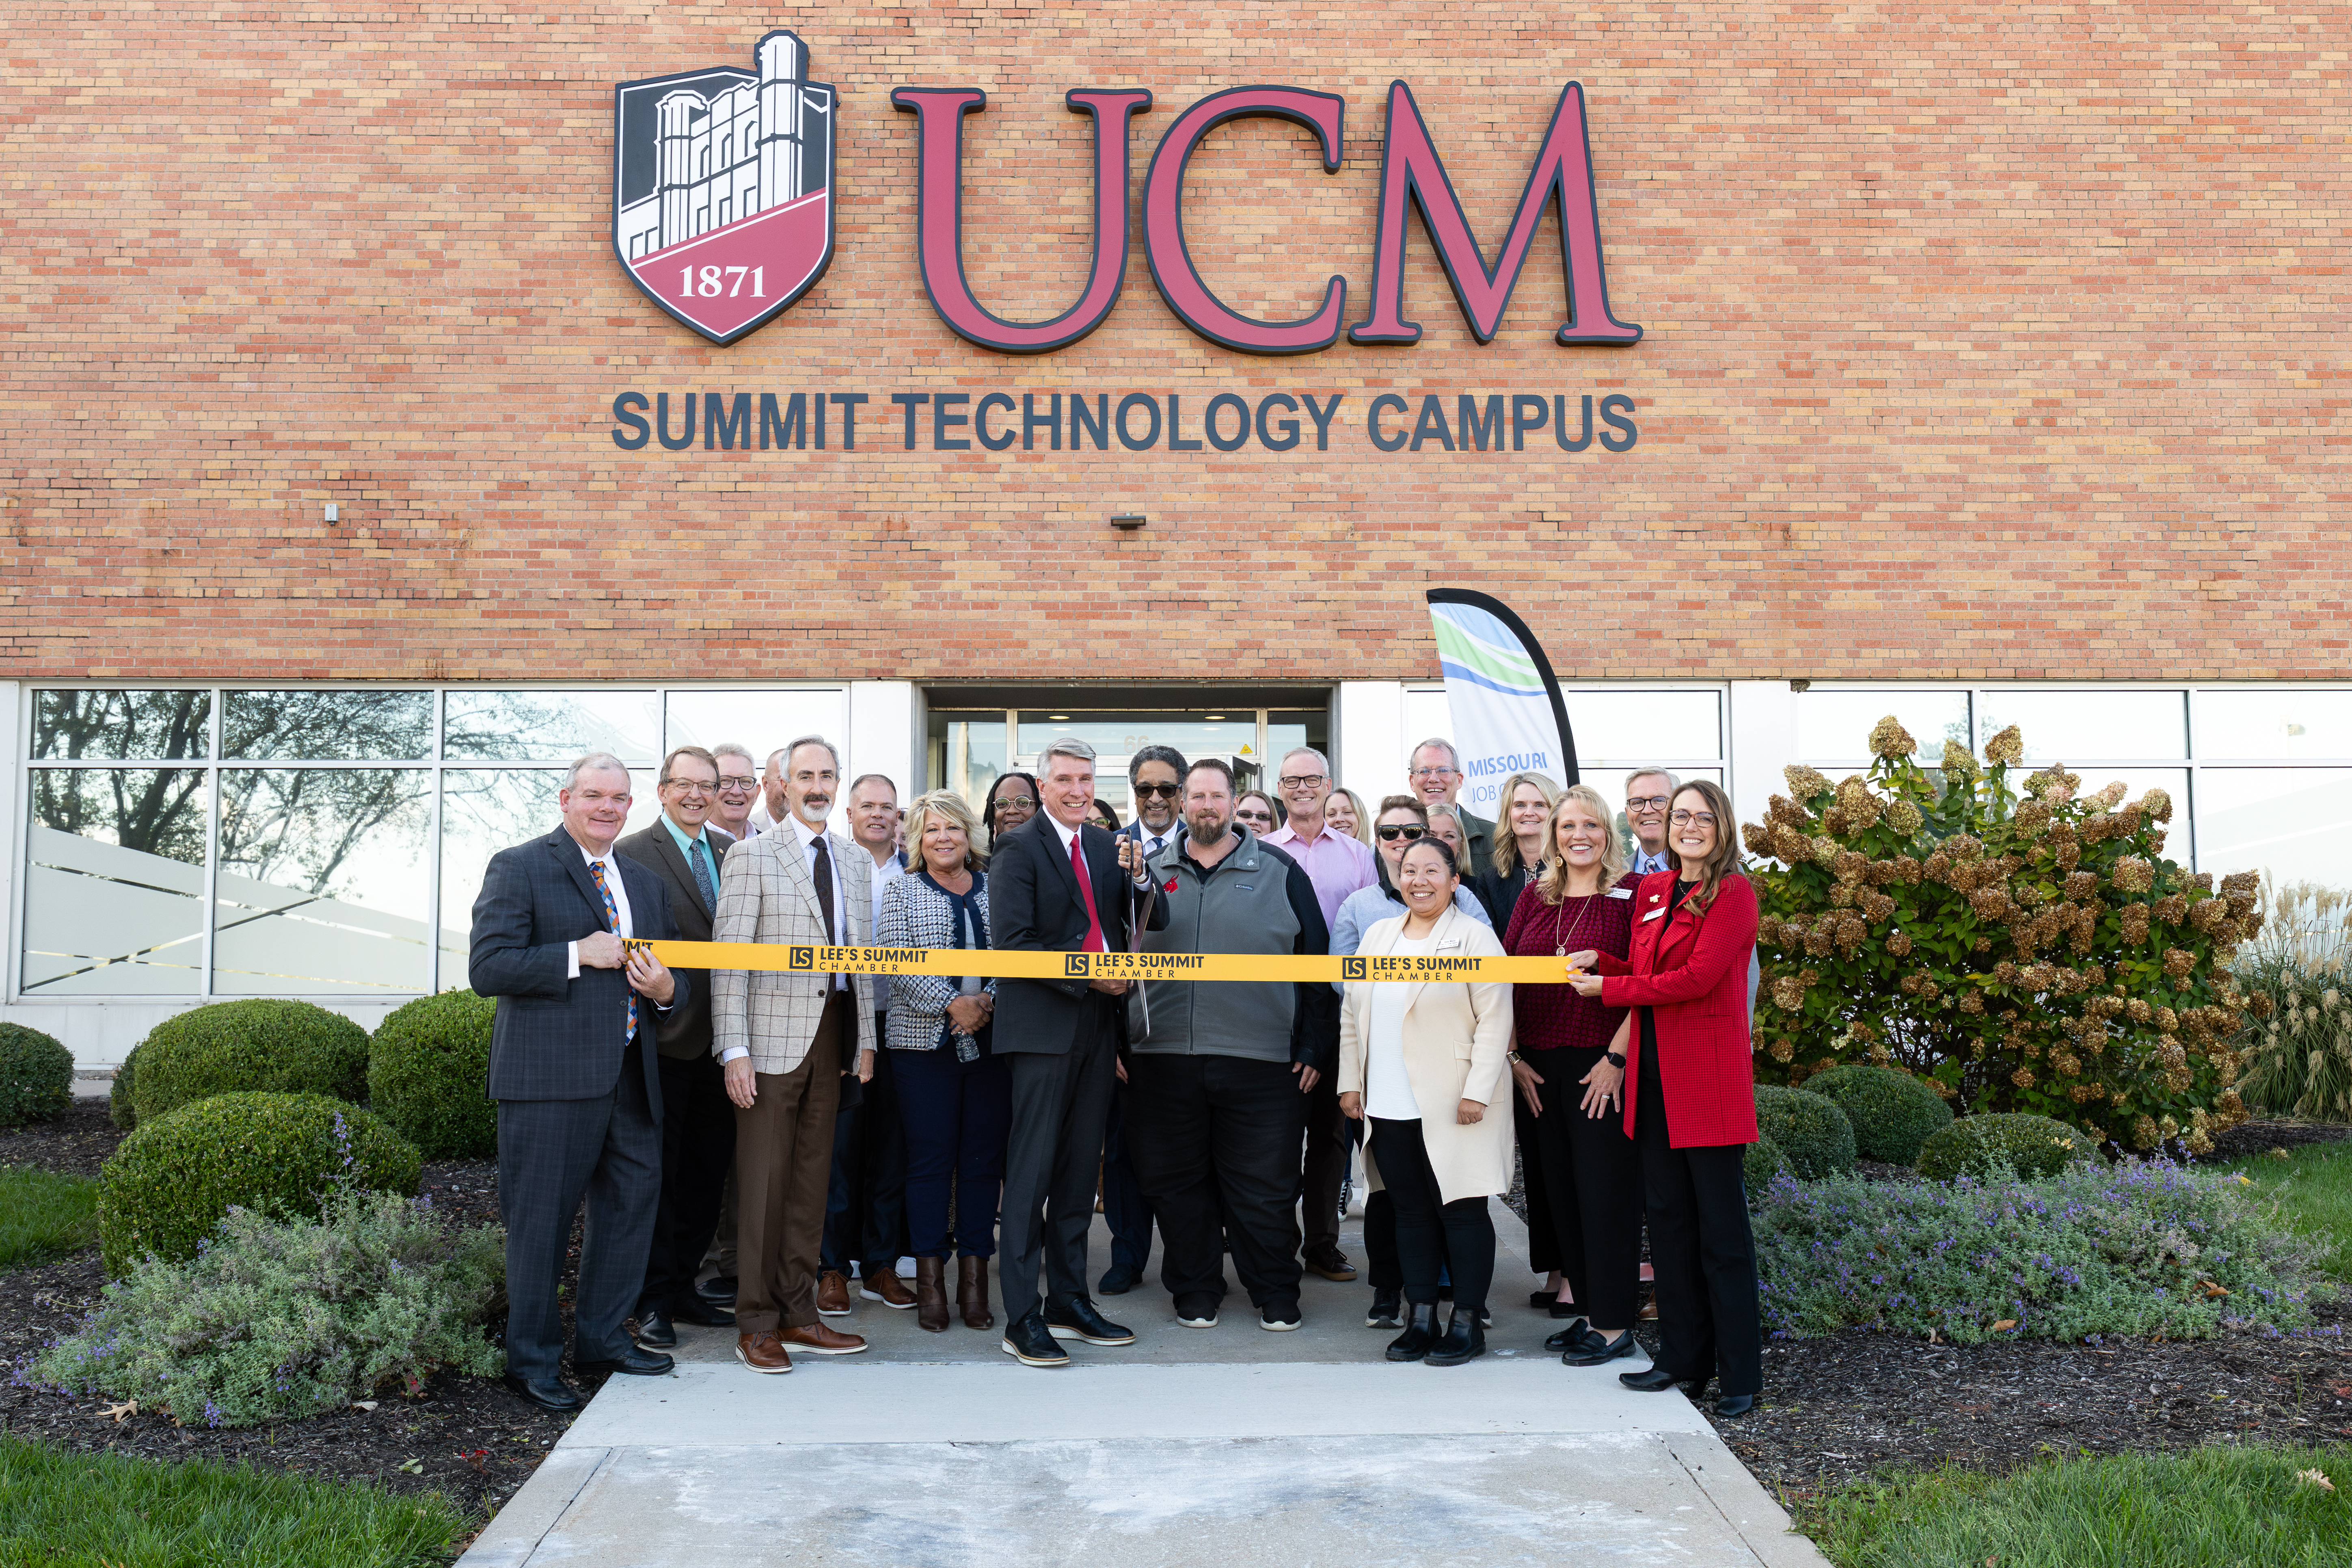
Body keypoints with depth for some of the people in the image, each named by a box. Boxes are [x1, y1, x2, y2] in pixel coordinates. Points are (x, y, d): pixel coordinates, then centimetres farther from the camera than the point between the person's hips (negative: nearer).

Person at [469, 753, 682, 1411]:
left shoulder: (647, 882, 19)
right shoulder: (519, 869, -2)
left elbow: (674, 973, 24)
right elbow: (487, 967, -12)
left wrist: (666, 990, 1)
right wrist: (578, 955, -17)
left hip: (631, 1077, 7)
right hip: (550, 1079, -7)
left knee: (633, 1202, 13)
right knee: (540, 1220, 0)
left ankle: (602, 1336, 30)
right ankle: (532, 1359, 14)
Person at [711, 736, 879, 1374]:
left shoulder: (855, 860, 14)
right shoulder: (751, 855, -3)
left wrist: (866, 1036, 11)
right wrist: (733, 1049, -13)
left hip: (834, 1033, 5)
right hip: (773, 1034, -5)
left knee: (813, 1173, 10)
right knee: (764, 1177, -1)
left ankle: (799, 1313, 19)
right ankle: (757, 1323, 9)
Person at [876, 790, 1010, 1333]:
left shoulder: (996, 890, 11)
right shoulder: (901, 892, 5)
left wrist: (988, 1002, -12)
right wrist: (951, 1004, -15)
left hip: (991, 1040, 2)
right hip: (925, 1042, -2)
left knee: (984, 1159, 4)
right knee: (929, 1159, 0)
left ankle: (974, 1280, 11)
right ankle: (930, 1282, 7)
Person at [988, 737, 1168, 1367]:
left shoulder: (1107, 847, 14)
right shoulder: (1017, 849, -5)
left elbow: (1156, 921, 11)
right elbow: (1016, 942, -13)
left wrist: (1138, 876, -7)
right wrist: (1087, 977, -15)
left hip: (1098, 1021, 6)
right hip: (1044, 1025, -6)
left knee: (1081, 1168, 12)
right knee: (1032, 1169, -4)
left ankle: (1069, 1300, 22)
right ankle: (1022, 1318, 1)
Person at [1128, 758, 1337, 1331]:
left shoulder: (1280, 872, 5)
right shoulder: (1153, 874, 12)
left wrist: (1315, 1050, -1)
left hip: (1260, 1064, -2)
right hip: (1164, 1062, 2)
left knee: (1264, 1187, 2)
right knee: (1177, 1182, 8)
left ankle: (1276, 1295, 18)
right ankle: (1196, 1291, 22)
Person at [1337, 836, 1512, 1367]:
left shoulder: (1475, 939, -4)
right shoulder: (1378, 936, 14)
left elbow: (1495, 1020, -9)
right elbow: (1352, 1014, 17)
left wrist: (1476, 1092, -15)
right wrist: (1349, 1081, 11)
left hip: (1452, 1105, -5)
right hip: (1389, 1105, 5)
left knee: (1462, 1208, 0)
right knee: (1410, 1209, 9)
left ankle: (1467, 1322, 9)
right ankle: (1420, 1318, 17)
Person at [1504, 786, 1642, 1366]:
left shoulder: (1631, 894, -3)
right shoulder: (1534, 898, 12)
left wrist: (1617, 1058, -14)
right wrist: (1514, 1056, 4)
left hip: (1603, 1068, -5)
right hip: (1539, 1071, 5)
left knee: (1605, 1188, -2)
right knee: (1559, 1188, 9)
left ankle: (1614, 1324, 7)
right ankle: (1585, 1309, 20)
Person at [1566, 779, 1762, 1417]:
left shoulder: (1733, 892, -7)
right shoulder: (1650, 890, 14)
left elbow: (1697, 976, -16)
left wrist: (1609, 990, -10)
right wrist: (1598, 962, 2)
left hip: (1709, 1073, -7)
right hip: (1655, 1071, 7)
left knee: (1721, 1226, -2)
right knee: (1668, 1216, 11)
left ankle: (1741, 1374, 6)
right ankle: (1684, 1354, 22)